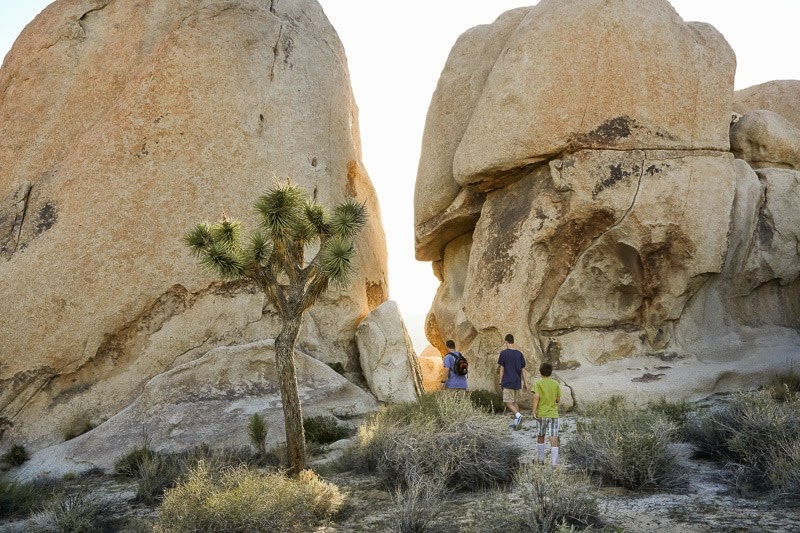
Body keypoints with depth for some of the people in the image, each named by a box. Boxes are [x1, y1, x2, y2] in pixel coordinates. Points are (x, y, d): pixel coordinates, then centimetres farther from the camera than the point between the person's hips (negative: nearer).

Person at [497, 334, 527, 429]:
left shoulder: (504, 353, -8)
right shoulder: (519, 354, 7)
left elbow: (502, 369, -6)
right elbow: (523, 369, 9)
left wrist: (501, 382, 2)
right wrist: (525, 382, 14)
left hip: (508, 382, -6)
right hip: (517, 382, 6)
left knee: (508, 401, -3)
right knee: (515, 402, 13)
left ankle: (518, 415, -25)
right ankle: (517, 422, 12)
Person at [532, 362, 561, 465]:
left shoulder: (538, 383, -4)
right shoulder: (556, 384, 2)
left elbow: (536, 397, -15)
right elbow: (558, 400, 4)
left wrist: (534, 411, -13)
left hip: (541, 414, 0)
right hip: (553, 414, 0)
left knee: (540, 437, 17)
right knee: (554, 439, -2)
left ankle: (541, 459, 25)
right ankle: (554, 462, -7)